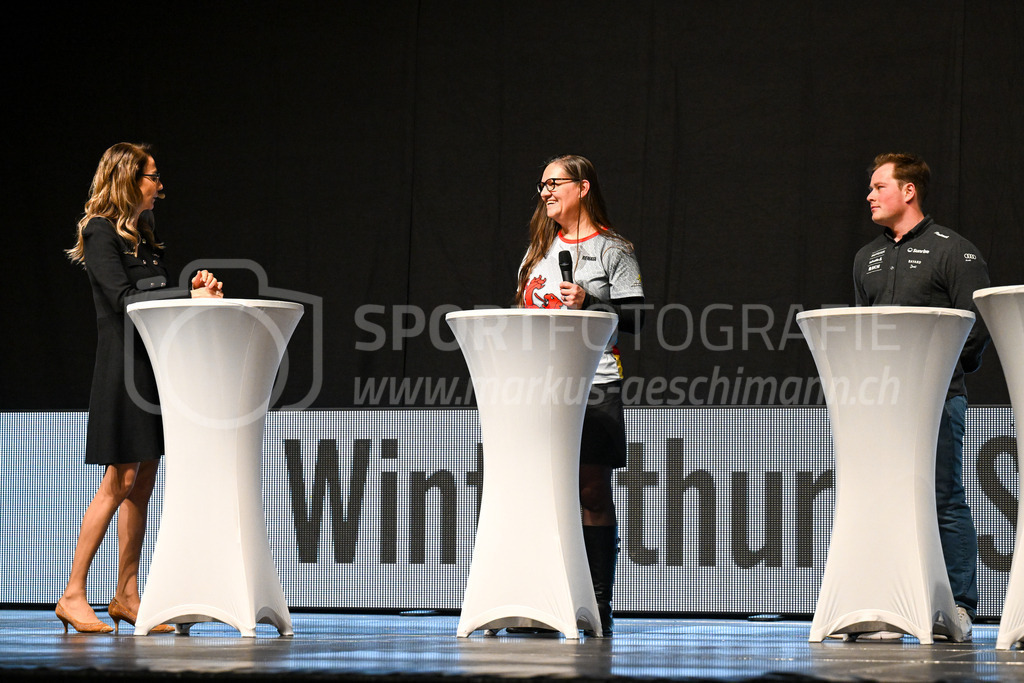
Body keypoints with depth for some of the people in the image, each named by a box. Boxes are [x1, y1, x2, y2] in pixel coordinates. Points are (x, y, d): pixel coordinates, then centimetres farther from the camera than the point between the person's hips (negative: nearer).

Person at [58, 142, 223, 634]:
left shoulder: (143, 232, 17)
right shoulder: (100, 231, -8)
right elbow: (123, 298, -18)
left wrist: (193, 290, -2)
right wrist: (192, 299, -18)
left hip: (155, 363, 8)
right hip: (123, 361, -8)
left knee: (143, 482, 7)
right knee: (120, 481, -10)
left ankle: (126, 597, 11)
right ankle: (73, 594, -6)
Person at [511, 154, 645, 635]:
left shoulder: (613, 250, 1)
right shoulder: (539, 249, 19)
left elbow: (636, 320, -4)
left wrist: (589, 302, -17)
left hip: (594, 385, -5)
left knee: (592, 493, -6)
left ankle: (598, 608, -4)